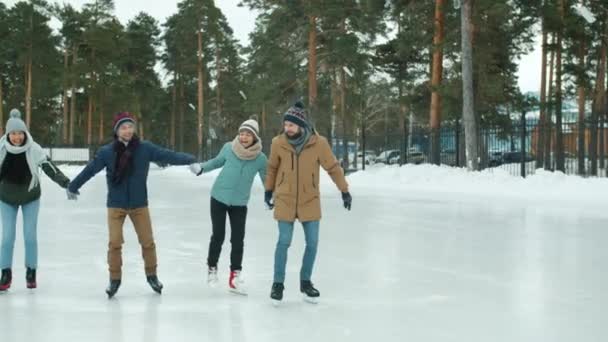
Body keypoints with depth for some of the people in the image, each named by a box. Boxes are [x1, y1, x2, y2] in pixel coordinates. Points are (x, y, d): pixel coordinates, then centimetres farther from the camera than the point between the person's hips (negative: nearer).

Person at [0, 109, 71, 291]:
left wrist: (67, 183, -24)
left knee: (30, 236, 2)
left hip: (30, 198, -1)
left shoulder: (34, 149, -20)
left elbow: (50, 168, -17)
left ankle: (31, 273, 16)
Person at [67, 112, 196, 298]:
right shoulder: (107, 152, -11)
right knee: (115, 243, -2)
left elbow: (167, 155, -14)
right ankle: (115, 279, 17)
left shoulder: (144, 148, -10)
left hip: (139, 204, 1)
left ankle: (151, 275, 29)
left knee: (148, 241, 8)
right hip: (115, 205, -1)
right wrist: (73, 187, 7)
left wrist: (190, 159, -24)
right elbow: (89, 170, -2)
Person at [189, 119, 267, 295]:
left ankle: (235, 276, 16)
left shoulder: (260, 158, -11)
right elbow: (217, 162, 8)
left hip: (240, 203, 1)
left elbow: (267, 180, 3)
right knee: (218, 236, 2)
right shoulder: (228, 148, -12)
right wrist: (201, 167, -4)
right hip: (219, 198, -1)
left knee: (238, 240, 0)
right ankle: (212, 267, 26)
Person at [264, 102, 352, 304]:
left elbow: (333, 167, -2)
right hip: (285, 200, -1)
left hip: (309, 201, 1)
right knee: (284, 242, -2)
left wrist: (345, 191, 1)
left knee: (312, 243, 4)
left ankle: (305, 282, 23)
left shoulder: (318, 143, -13)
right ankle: (278, 283, 12)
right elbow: (272, 168, 7)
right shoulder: (278, 143, -10)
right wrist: (269, 191, 15)